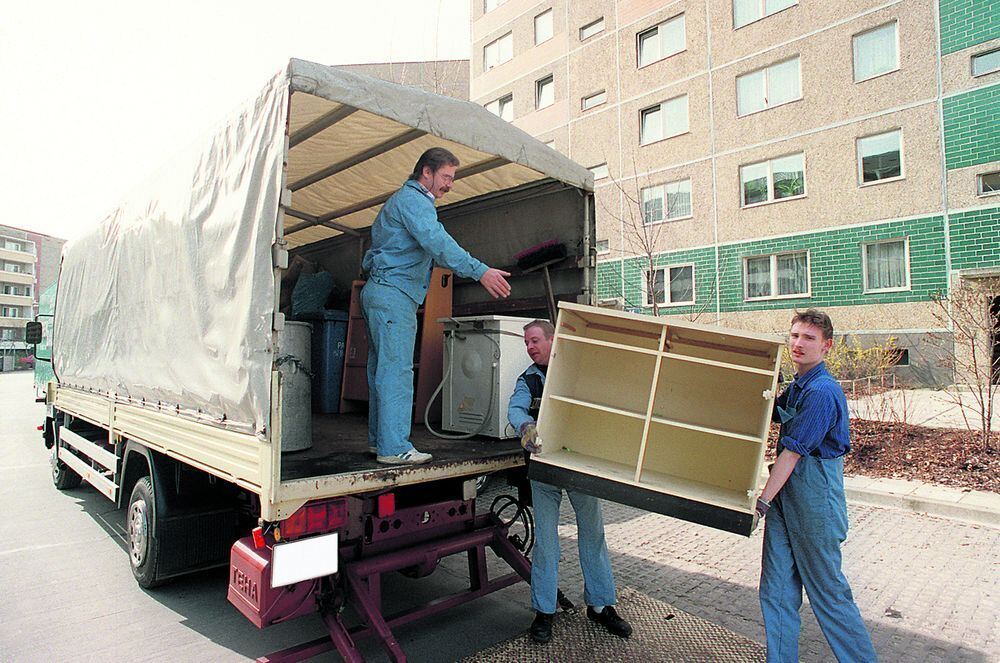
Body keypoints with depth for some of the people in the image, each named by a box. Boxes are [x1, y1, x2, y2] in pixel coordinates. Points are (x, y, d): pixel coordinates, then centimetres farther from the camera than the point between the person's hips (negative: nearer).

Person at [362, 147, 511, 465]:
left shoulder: (401, 200, 26)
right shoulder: (413, 200, -8)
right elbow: (437, 241, -25)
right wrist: (480, 271, -34)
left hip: (378, 293, 11)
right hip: (393, 293, -11)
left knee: (381, 368, 12)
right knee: (396, 369, -12)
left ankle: (379, 439, 19)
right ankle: (393, 447, -11)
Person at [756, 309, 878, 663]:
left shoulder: (822, 391, -19)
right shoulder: (796, 387, 8)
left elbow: (793, 451, -21)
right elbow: (773, 413, 29)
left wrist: (763, 500, -19)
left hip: (814, 493, -8)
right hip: (786, 491, 8)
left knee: (828, 591, 9)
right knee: (776, 590, 12)